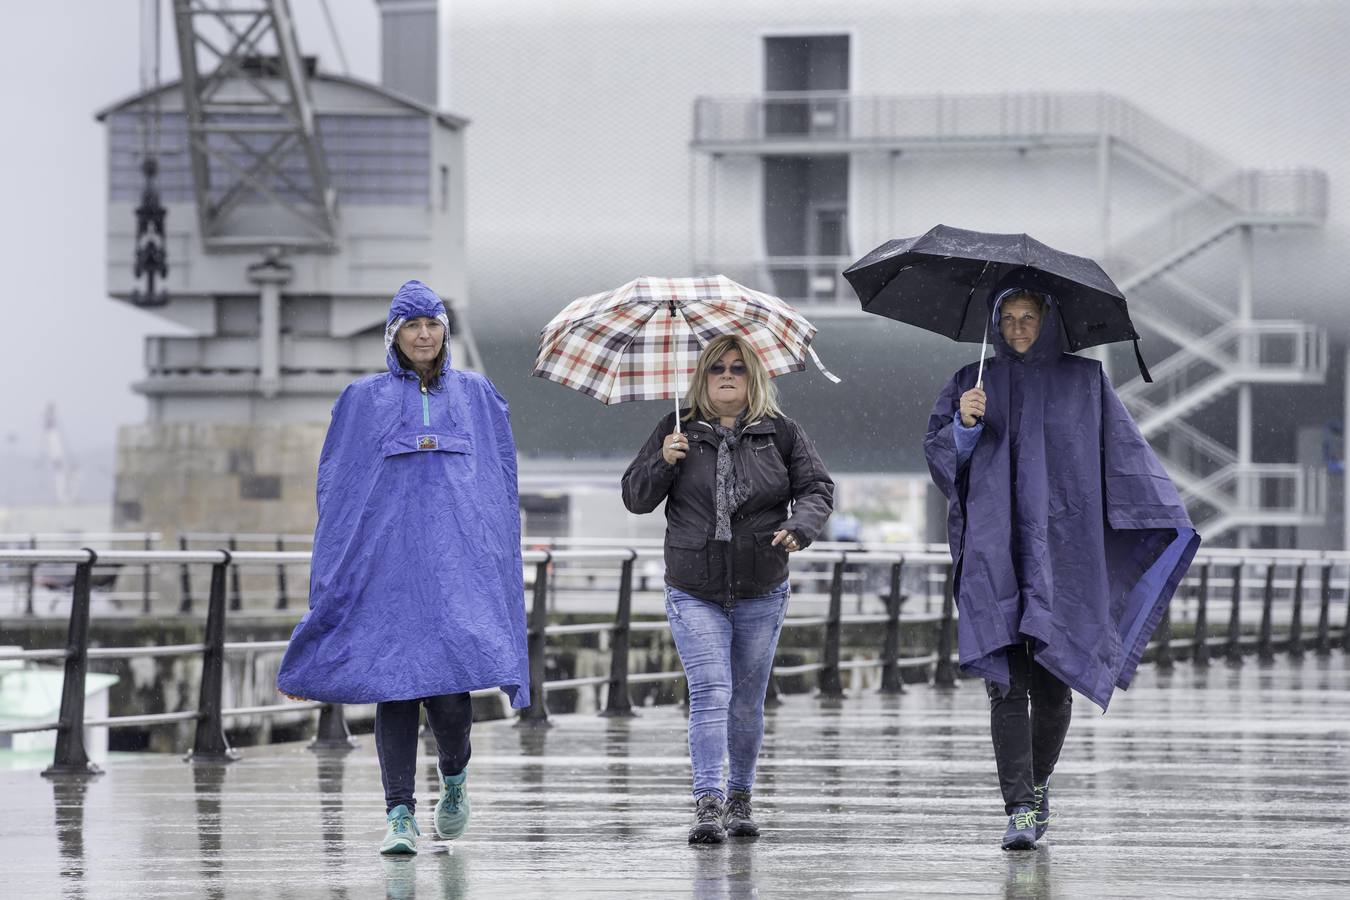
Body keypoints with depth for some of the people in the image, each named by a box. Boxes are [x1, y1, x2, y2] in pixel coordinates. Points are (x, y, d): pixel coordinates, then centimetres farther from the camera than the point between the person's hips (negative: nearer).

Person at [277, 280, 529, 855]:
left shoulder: (475, 394, 14)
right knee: (395, 680, -6)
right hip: (387, 557, 0)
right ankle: (399, 814, -4)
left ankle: (454, 778, 17)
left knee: (449, 680, -12)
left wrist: (494, 550, 2)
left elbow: (501, 474, 13)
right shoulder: (363, 399, 12)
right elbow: (336, 484, 10)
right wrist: (336, 565, 1)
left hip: (459, 552, 0)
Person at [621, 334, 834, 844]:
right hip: (695, 592, -1)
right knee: (710, 692, -15)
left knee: (747, 702, 9)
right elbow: (635, 498, 5)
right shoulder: (678, 433, 3)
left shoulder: (781, 434, 4)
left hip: (761, 593, 1)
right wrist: (663, 461, -14)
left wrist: (799, 528, -16)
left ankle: (740, 799, 23)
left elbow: (817, 489, 4)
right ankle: (708, 805, -20)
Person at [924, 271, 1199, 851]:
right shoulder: (972, 383, 12)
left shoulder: (1084, 382, 9)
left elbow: (1126, 454, 7)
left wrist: (1169, 517, -1)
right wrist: (964, 424, -13)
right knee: (1007, 683, -10)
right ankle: (1020, 810, -13)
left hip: (1062, 551, 0)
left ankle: (1037, 784, 28)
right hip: (994, 553, 0)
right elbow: (939, 457, 7)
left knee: (1053, 683, 2)